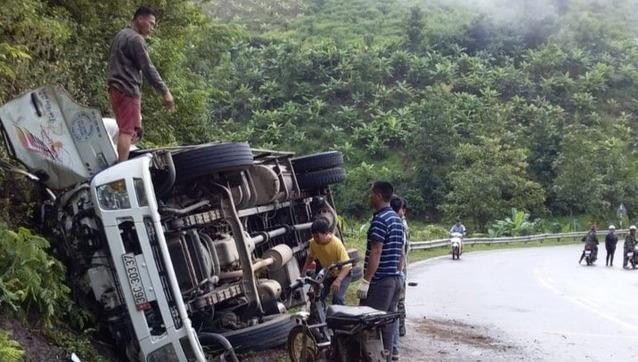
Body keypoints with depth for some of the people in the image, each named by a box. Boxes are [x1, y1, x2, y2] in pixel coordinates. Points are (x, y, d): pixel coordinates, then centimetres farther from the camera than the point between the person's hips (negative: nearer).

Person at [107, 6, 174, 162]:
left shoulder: (120, 35, 20)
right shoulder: (135, 39, -10)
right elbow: (148, 68, -15)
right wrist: (165, 92, -14)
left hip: (116, 88, 10)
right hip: (128, 89, -10)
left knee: (125, 129, 11)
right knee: (128, 130, -12)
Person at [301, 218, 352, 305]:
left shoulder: (337, 244, -33)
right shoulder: (313, 243, -19)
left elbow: (347, 266, -34)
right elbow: (311, 257, 5)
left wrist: (338, 280, -49)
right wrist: (303, 271, -4)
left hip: (342, 274, -5)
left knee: (337, 299, -21)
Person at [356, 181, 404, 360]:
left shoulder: (380, 219, -15)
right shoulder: (397, 219, 14)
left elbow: (376, 253, -21)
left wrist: (366, 280, -21)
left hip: (380, 280, -9)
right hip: (395, 279, 10)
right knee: (388, 319, 14)